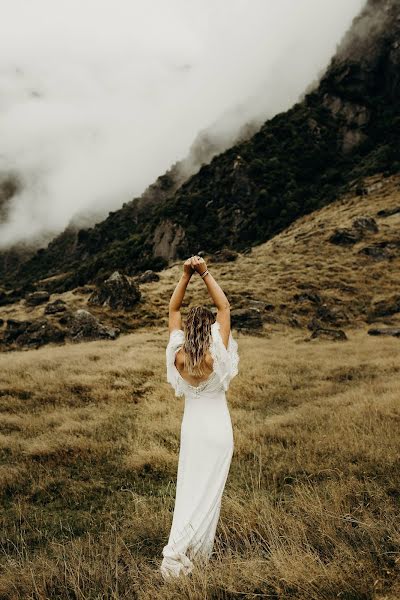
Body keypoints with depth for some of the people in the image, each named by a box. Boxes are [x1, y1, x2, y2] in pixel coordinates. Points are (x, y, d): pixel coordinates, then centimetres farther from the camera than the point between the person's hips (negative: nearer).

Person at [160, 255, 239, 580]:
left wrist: (186, 276, -11)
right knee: (207, 490, 6)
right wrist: (205, 273, -16)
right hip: (217, 425, -3)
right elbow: (225, 306, -15)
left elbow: (174, 309, -5)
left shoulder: (178, 355, -12)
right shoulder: (215, 355, -20)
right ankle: (177, 550, 1)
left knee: (189, 487, 15)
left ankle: (187, 552, 22)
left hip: (192, 425, 3)